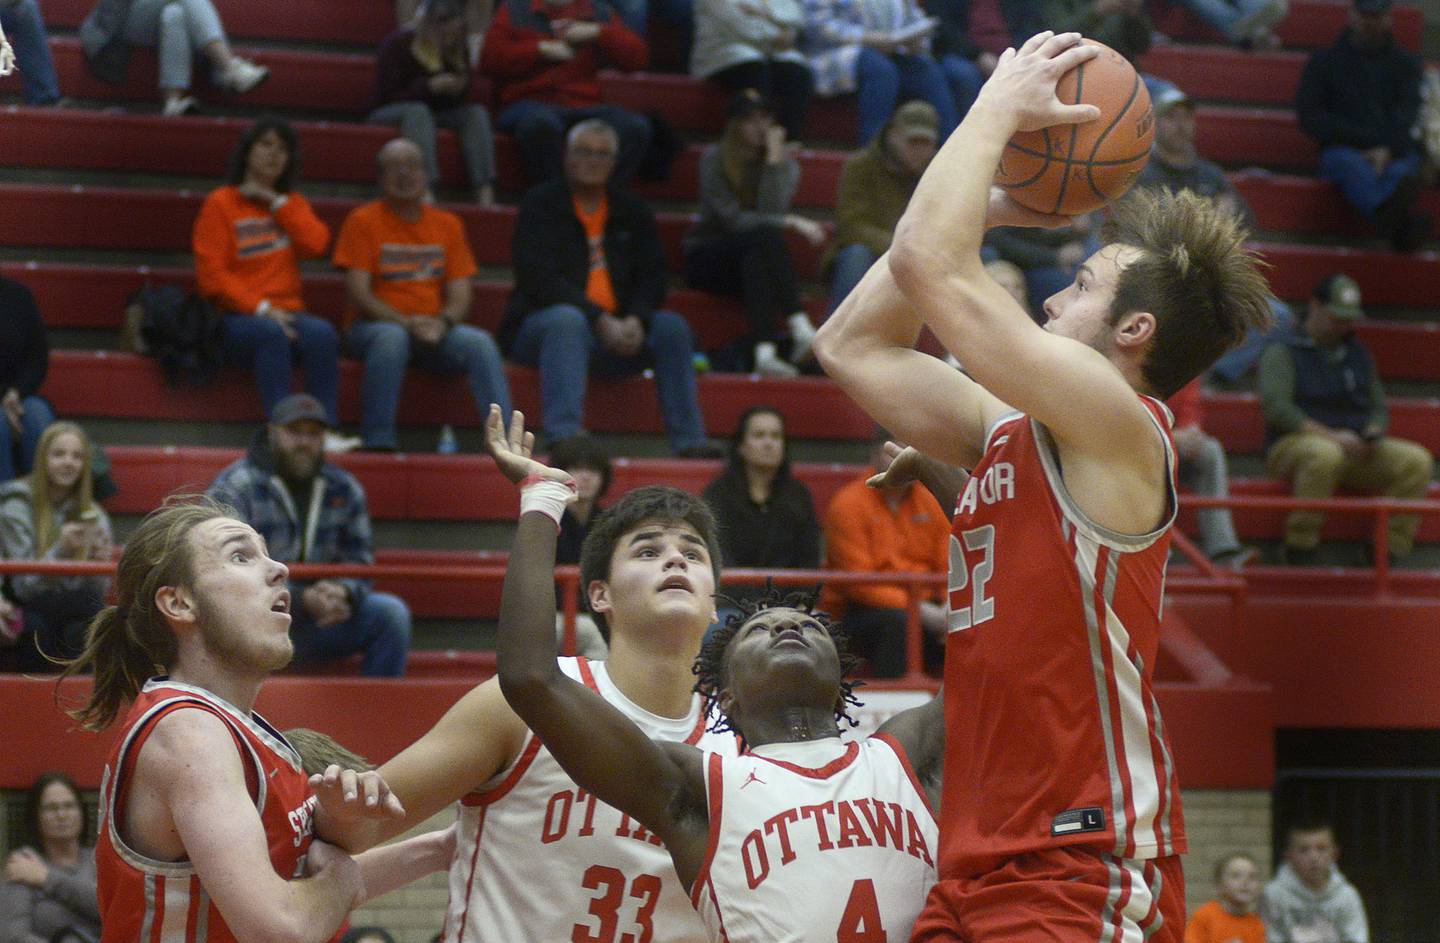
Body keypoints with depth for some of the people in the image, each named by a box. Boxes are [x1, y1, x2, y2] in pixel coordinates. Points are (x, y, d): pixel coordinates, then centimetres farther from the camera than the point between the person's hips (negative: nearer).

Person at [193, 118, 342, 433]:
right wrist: (261, 309, -14)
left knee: (322, 333, -30)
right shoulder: (220, 203, 6)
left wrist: (276, 202, -2)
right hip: (234, 318, -4)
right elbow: (212, 274, -3)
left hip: (286, 313, 4)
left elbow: (315, 244, -1)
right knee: (272, 334, -37)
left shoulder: (291, 204, 20)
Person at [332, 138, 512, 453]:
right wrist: (406, 322, -20)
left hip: (435, 331, 3)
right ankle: (378, 443, -36)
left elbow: (460, 295, 7)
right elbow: (358, 293, -7)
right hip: (375, 325, -3)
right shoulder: (363, 221, 1)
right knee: (391, 338, -38)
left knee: (479, 342, -26)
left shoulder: (447, 225, 12)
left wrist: (443, 322, -16)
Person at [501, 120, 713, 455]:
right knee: (567, 320, -37)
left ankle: (689, 441, -23)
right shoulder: (540, 205, 0)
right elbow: (540, 279, -12)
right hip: (541, 325, -4)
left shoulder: (633, 211, 14)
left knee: (671, 327, -21)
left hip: (618, 331, 4)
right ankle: (562, 437, -49)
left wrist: (635, 321, -16)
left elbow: (652, 277, 7)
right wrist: (600, 321, -22)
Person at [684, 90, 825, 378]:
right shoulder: (714, 159, -6)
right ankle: (801, 329, -49)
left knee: (756, 261, -36)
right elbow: (731, 219, -17)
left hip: (754, 258, 3)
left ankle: (763, 351, -53)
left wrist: (774, 158, -19)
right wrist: (792, 223, -23)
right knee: (766, 234, -33)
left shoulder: (785, 162, 2)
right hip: (707, 258, -3)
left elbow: (770, 210, -16)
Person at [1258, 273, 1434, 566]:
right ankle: (1300, 548, -29)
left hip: (1357, 453, 6)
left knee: (1417, 460, -18)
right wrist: (1331, 436, -21)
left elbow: (1379, 407, 21)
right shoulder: (1282, 352, 0)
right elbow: (1275, 407, -14)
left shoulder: (1358, 355, 20)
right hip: (1293, 446, -6)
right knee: (1325, 455, -42)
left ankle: (1389, 550, -18)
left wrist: (1372, 434, -6)